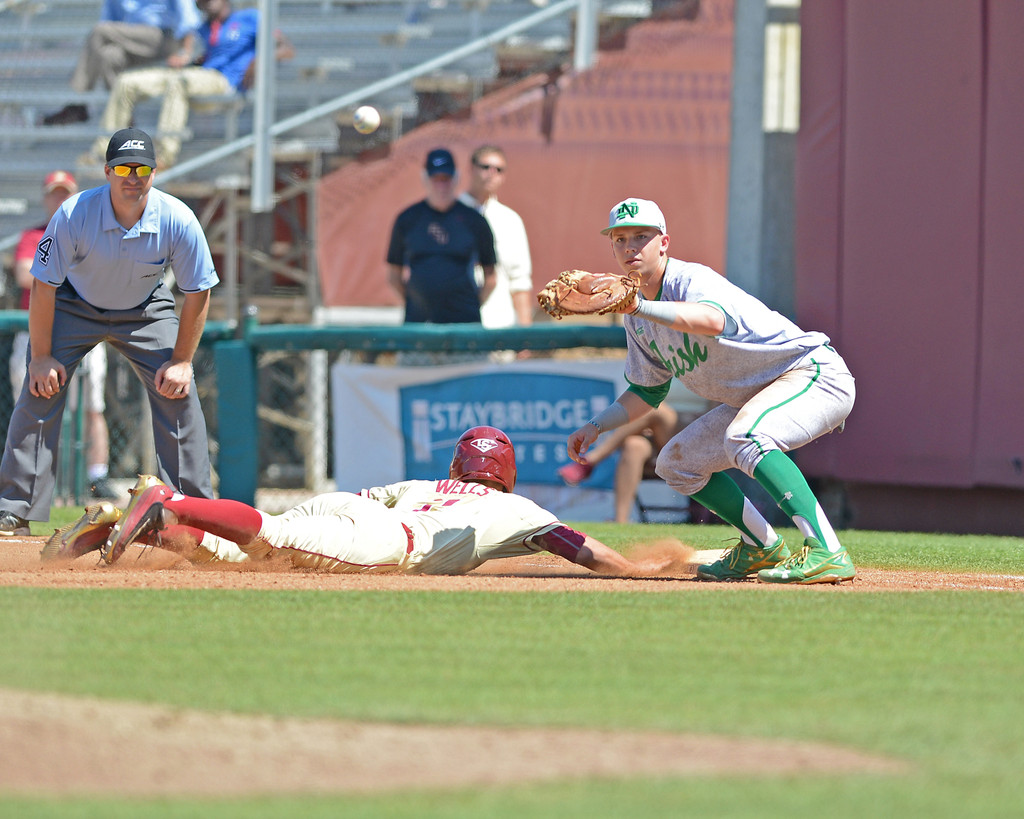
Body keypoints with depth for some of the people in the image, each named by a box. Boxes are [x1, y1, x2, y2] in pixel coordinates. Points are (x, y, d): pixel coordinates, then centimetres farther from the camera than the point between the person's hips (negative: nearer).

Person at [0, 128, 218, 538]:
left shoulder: (178, 221, -27)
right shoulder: (73, 215, -31)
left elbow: (198, 293, -15)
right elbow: (43, 287, -21)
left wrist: (182, 361, -16)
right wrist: (41, 356, -19)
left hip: (146, 311, 1)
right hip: (74, 307, -1)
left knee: (178, 391, -13)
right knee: (40, 390, -16)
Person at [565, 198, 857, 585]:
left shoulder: (691, 280, -22)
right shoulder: (638, 316, 6)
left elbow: (713, 320, -48)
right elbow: (648, 391, 19)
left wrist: (639, 307, -59)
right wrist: (596, 426, 5)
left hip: (817, 374, -10)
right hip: (756, 397, 10)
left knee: (744, 437, -36)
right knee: (677, 463, 12)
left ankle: (827, 553, -43)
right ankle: (763, 549, 20)